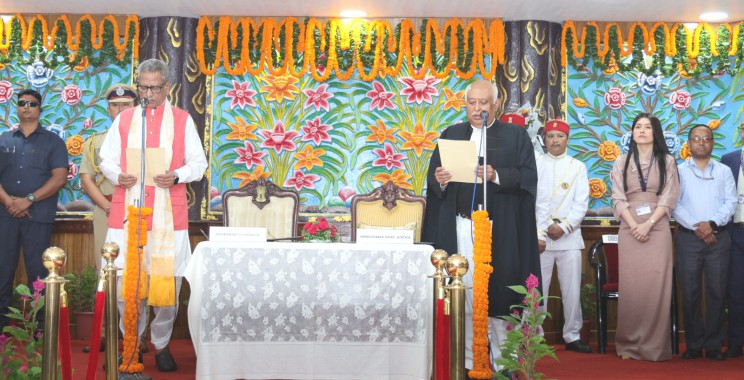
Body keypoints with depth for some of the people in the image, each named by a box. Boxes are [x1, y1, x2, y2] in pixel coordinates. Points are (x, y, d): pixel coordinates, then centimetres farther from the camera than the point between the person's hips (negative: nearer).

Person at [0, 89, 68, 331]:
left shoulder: (53, 142, 7)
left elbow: (60, 177, -4)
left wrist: (28, 200, -12)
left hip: (39, 217, -2)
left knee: (38, 272, -1)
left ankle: (40, 327, 7)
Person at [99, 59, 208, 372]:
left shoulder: (182, 120, 8)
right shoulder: (124, 119, 12)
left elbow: (198, 162, 6)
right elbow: (107, 160, 12)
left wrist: (177, 176, -14)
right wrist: (117, 175, -11)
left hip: (168, 214, -1)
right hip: (127, 212, 1)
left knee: (167, 281, 0)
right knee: (125, 280, 0)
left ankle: (161, 344, 16)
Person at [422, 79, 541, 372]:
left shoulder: (516, 135, 6)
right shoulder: (451, 135, 14)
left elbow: (529, 176, -4)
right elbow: (432, 176, 9)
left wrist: (497, 176, -19)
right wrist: (439, 180, -14)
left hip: (499, 228, -2)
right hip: (460, 225, 2)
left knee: (497, 290, -3)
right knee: (466, 293, 1)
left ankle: (502, 359, 7)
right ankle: (470, 359, 7)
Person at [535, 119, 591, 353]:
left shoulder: (578, 167, 10)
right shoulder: (535, 165, 6)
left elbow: (581, 204, 3)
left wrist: (564, 227, -10)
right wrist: (538, 235, -8)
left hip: (569, 237, 1)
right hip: (540, 237, -1)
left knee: (572, 290, 2)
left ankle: (572, 336, 11)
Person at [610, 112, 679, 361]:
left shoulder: (667, 161, 8)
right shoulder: (622, 162, 12)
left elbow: (669, 198, 0)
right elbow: (618, 198, 4)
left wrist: (648, 224, -12)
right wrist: (634, 226, -10)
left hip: (657, 230, -1)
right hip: (629, 230, 1)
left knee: (656, 286, -5)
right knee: (630, 287, -2)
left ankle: (655, 346, -1)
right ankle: (629, 345, 3)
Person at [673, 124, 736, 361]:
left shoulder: (724, 171, 11)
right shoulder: (679, 171, 7)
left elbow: (730, 203, 2)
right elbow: (674, 205, -2)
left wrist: (712, 223, -13)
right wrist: (696, 226, -12)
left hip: (718, 237, 1)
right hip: (688, 237, -1)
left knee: (717, 292, 0)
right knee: (690, 293, 0)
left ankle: (714, 345, 8)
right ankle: (694, 345, 9)